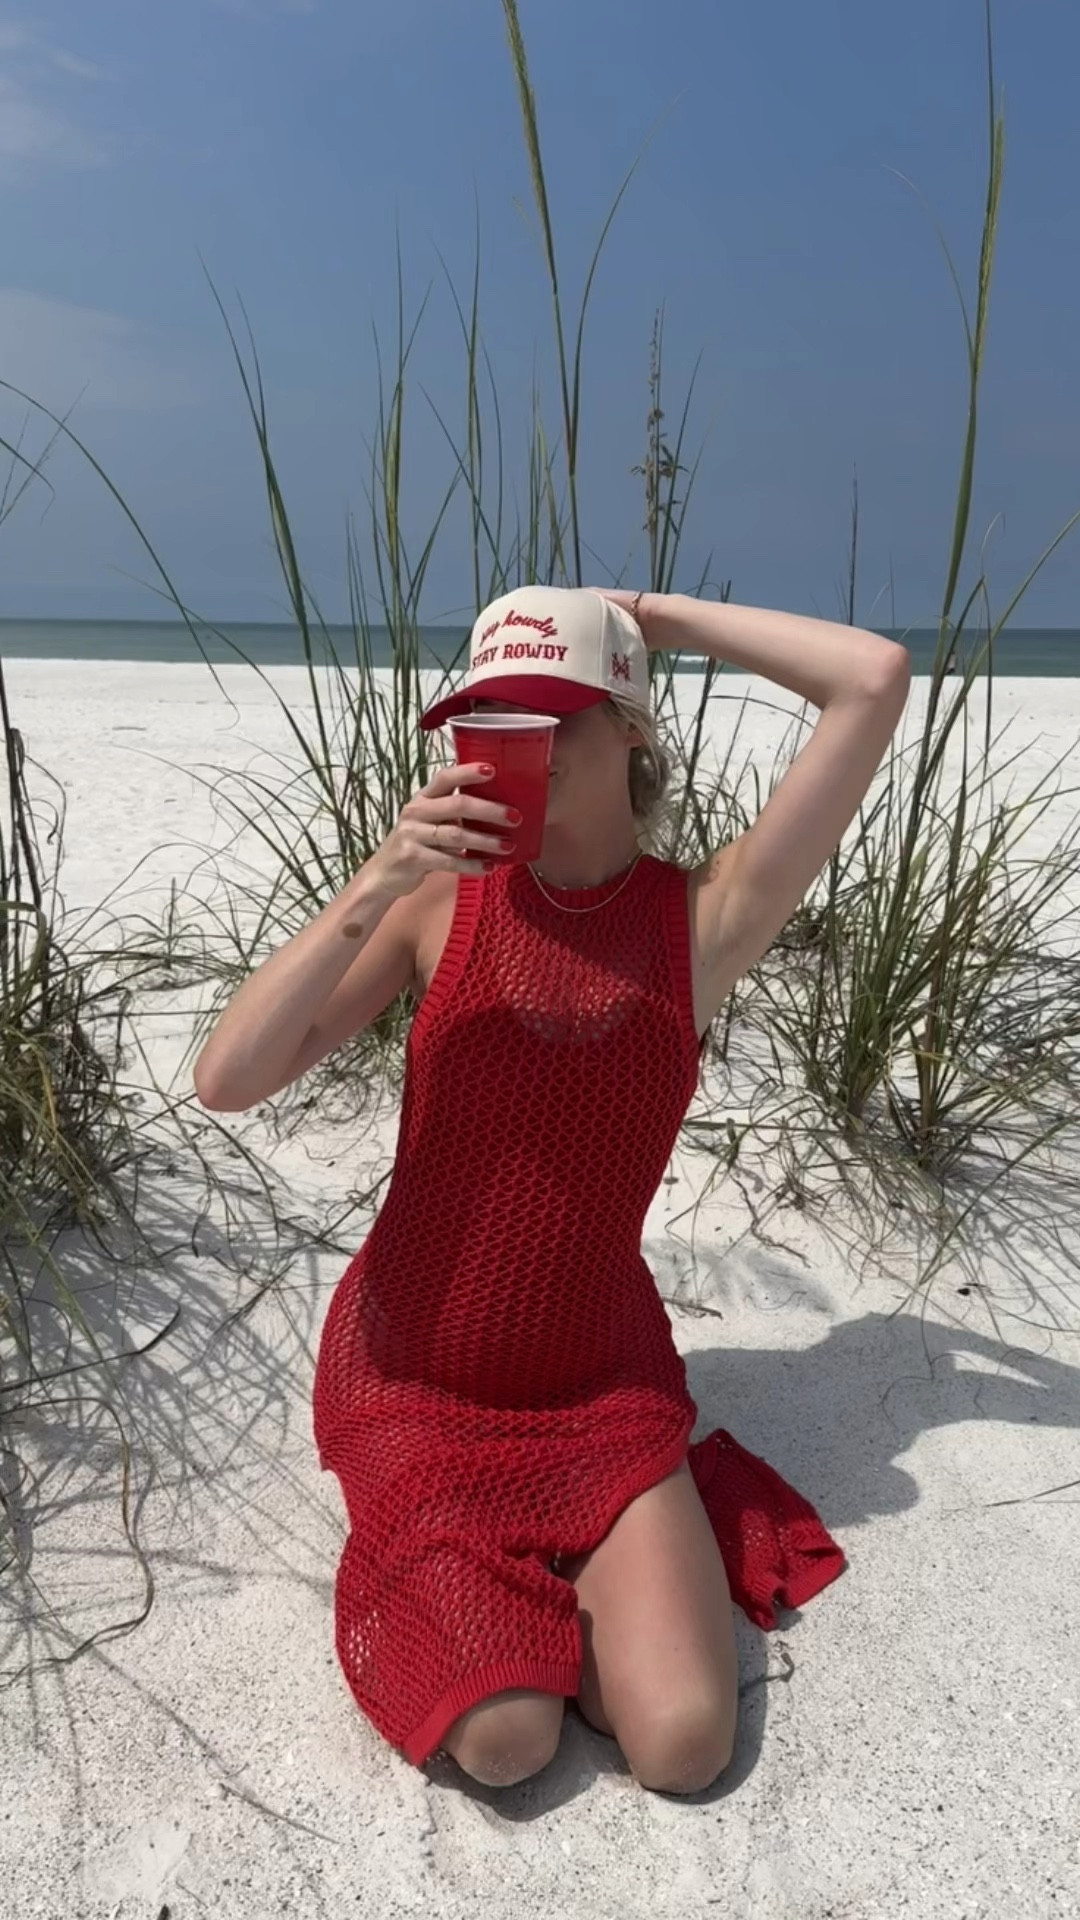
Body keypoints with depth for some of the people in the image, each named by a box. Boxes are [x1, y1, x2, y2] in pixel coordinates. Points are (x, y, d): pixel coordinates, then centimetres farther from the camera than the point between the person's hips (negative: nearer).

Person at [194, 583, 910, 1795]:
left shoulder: (706, 917, -10)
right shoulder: (440, 899, -9)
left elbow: (876, 680, -16)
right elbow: (226, 1080, -18)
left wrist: (658, 615, -9)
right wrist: (376, 885, -27)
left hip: (603, 1380, 1)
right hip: (412, 1374, 0)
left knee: (683, 1743, -9)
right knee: (505, 1737, -12)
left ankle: (547, 1566, 19)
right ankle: (448, 1566, 19)